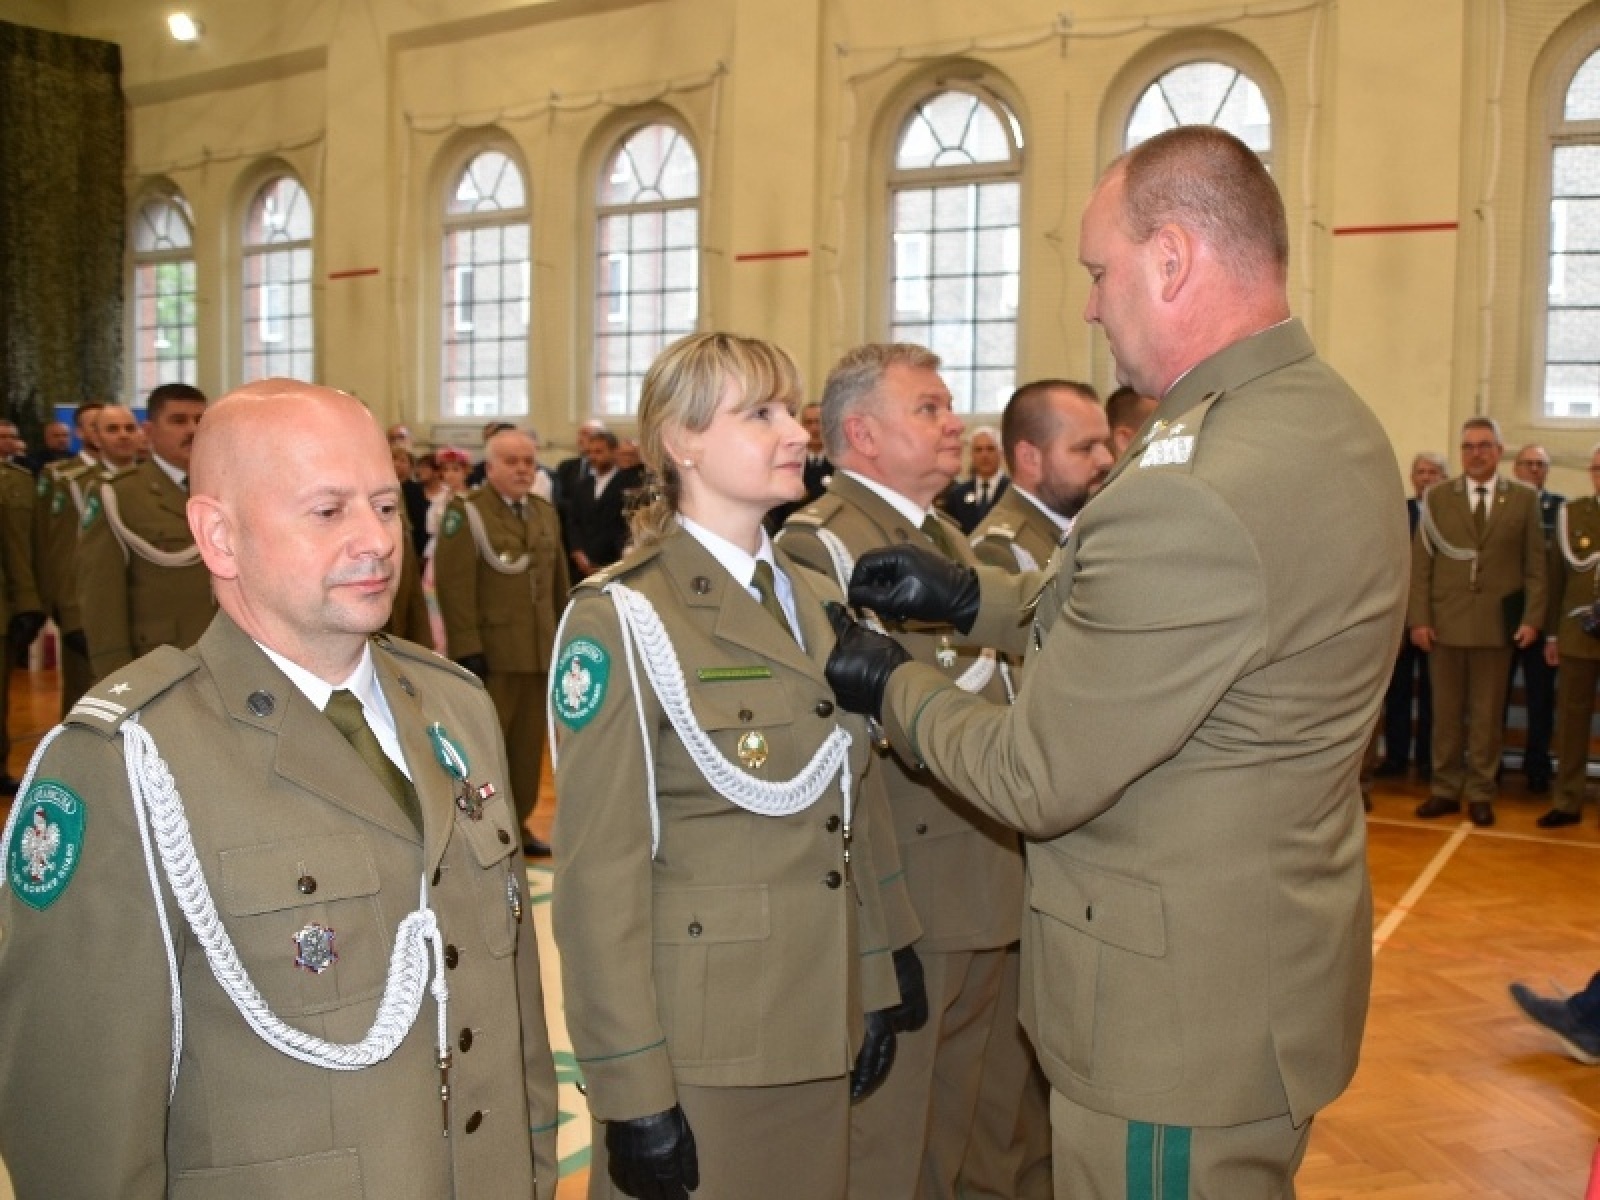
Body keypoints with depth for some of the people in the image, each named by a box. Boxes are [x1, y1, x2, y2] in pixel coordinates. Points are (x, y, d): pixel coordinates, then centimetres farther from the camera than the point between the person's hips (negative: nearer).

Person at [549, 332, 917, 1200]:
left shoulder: (814, 601, 8)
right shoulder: (622, 619, -14)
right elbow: (598, 868, -15)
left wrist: (874, 988, 11)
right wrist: (632, 1090, -15)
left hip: (819, 1032, 6)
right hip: (697, 1050, -6)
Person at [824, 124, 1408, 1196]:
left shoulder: (1189, 497, -31)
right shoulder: (1327, 417, 1)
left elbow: (1039, 781, -22)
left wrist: (893, 687, -4)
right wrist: (973, 596, 9)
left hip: (1182, 1025, -9)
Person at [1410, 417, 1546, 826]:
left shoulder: (1524, 498, 5)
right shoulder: (1437, 496, 4)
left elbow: (1535, 564, 4)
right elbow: (1420, 562, 2)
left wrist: (1532, 618, -4)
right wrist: (1419, 619, -5)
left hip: (1497, 624, 0)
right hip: (1444, 623, 0)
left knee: (1488, 715, 6)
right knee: (1445, 714, 7)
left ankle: (1480, 793, 16)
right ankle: (1445, 789, 16)